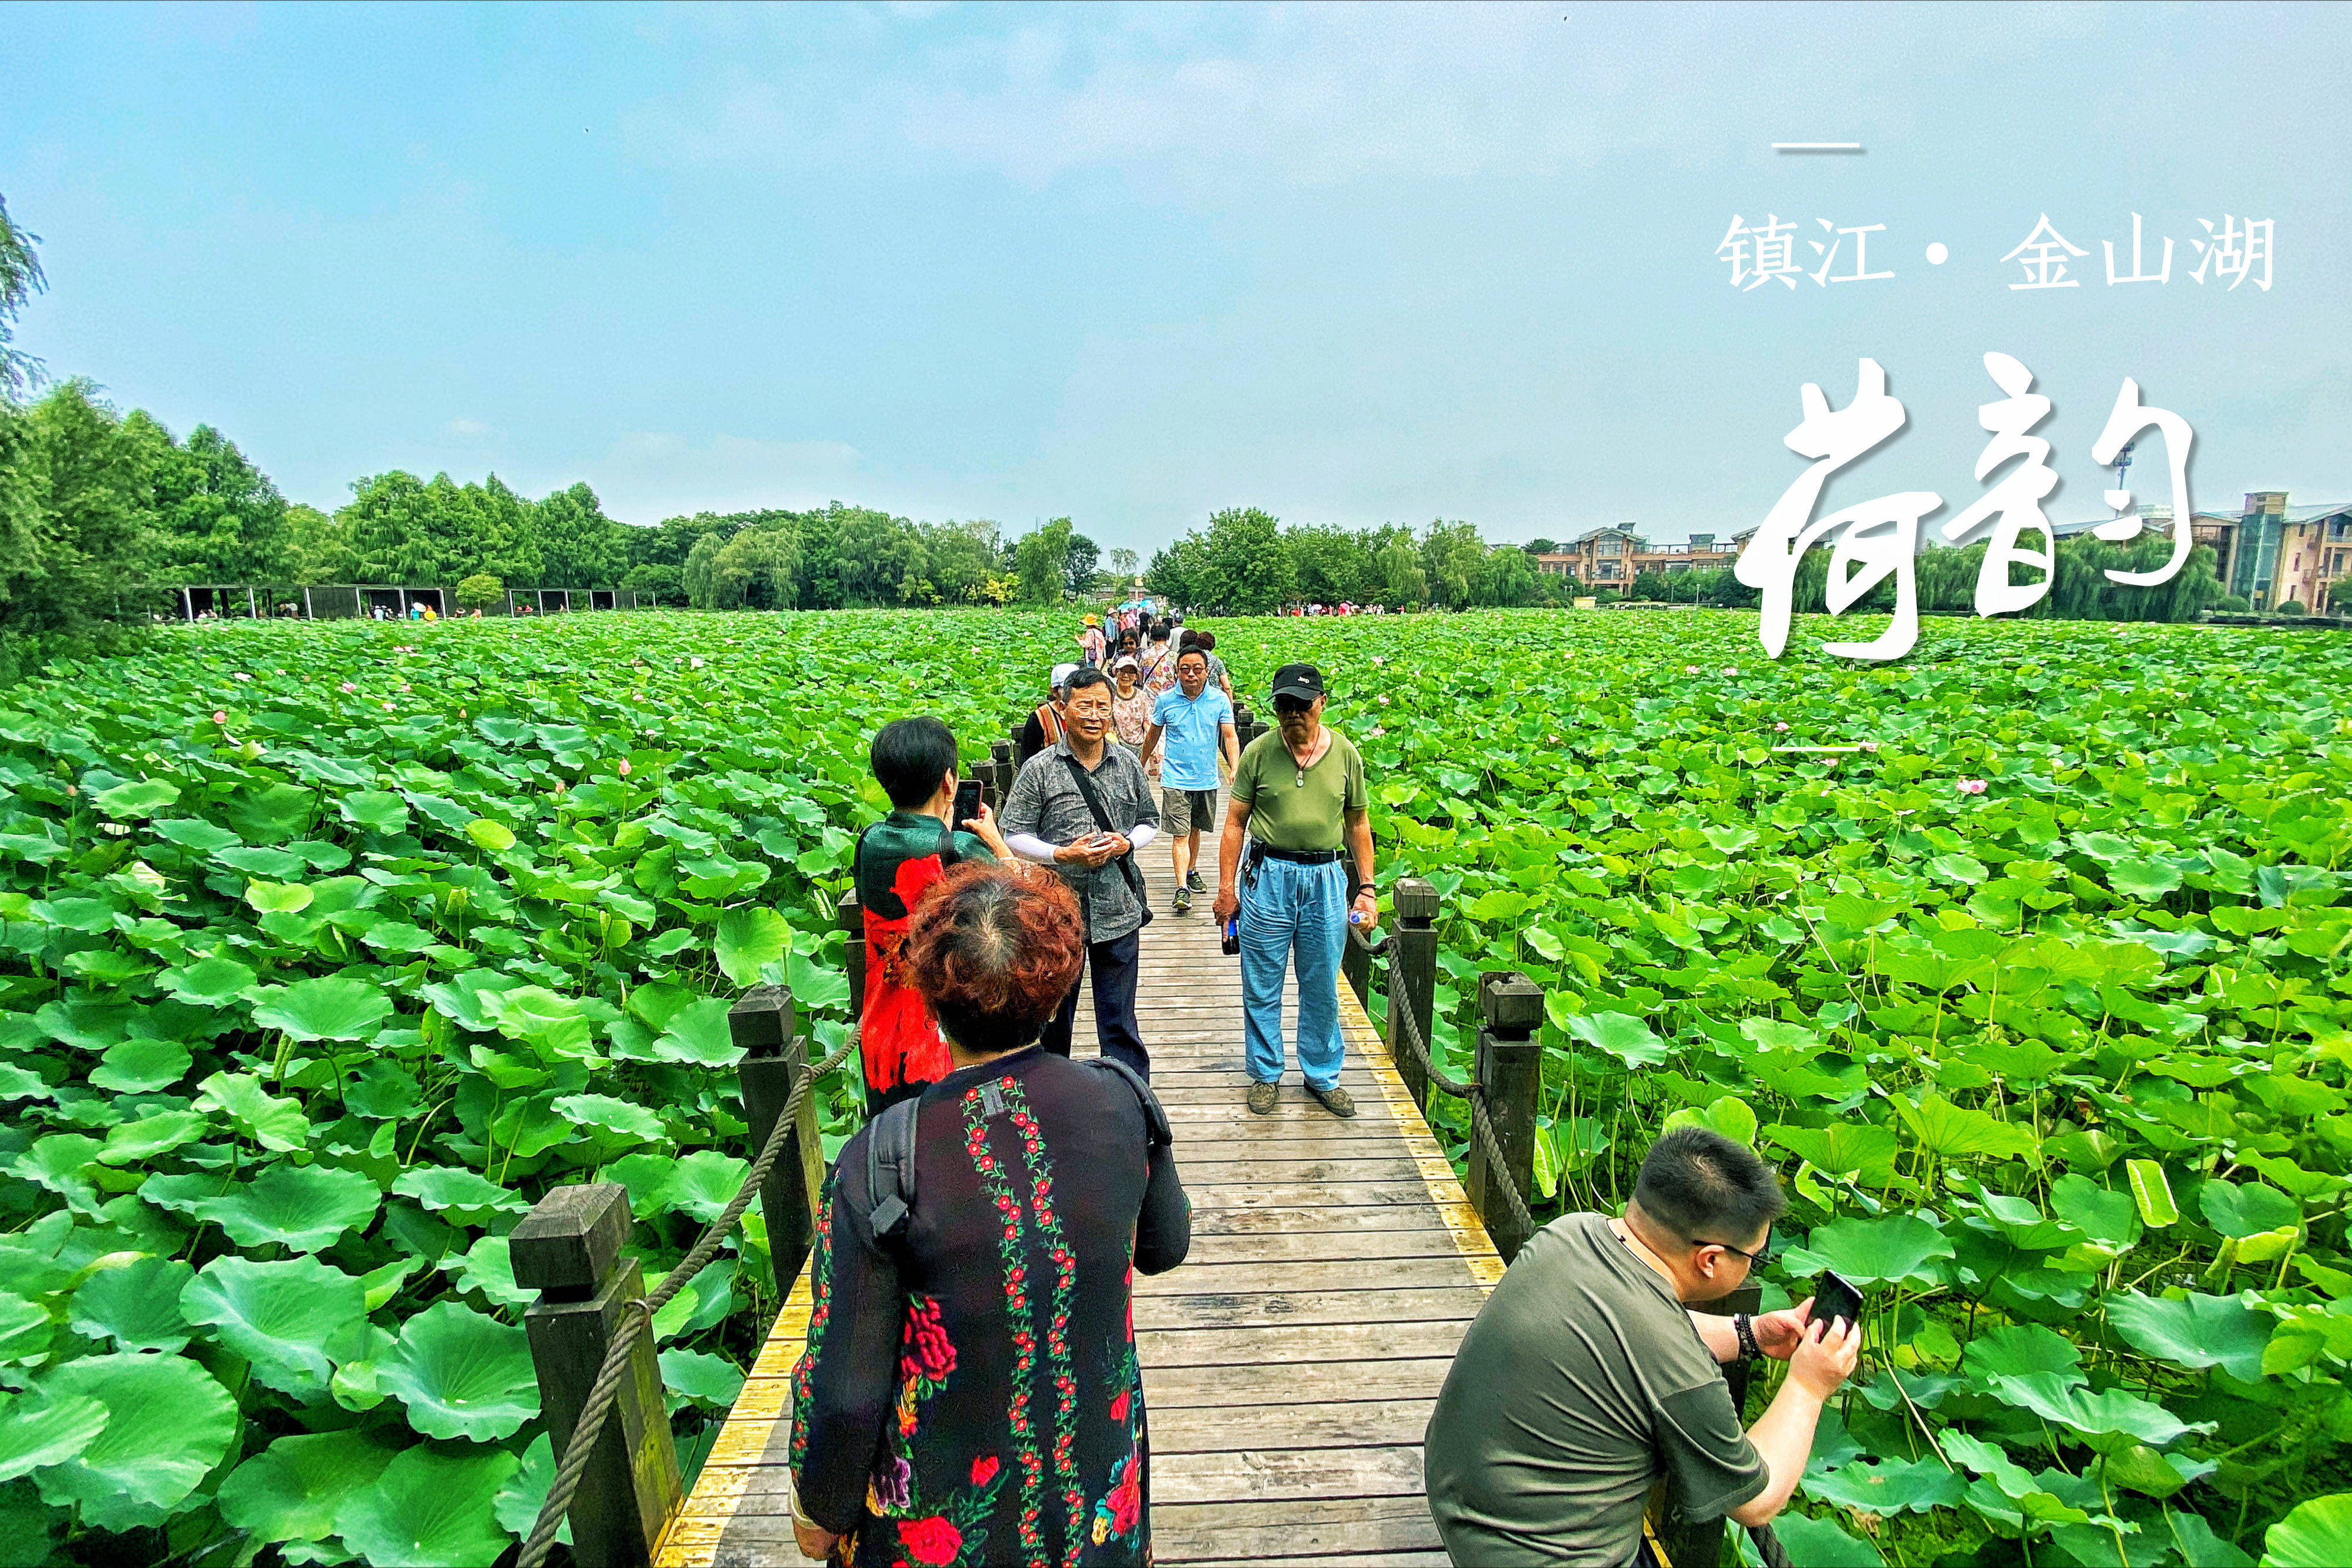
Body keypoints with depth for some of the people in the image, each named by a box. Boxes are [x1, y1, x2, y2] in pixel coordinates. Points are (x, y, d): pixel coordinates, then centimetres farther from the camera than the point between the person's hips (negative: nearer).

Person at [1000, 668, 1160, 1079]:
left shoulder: (1128, 764, 3)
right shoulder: (1039, 769, -5)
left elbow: (1150, 821, 15)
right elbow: (1013, 836, -4)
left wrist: (1127, 843, -6)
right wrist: (1062, 855, -17)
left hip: (1117, 910, 1)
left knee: (1119, 1018, 9)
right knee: (1054, 1013, 16)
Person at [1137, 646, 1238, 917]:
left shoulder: (1220, 699, -3)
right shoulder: (1165, 700, -3)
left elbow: (1230, 736, -5)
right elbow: (1153, 734, 11)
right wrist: (1141, 766, 19)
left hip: (1207, 780, 2)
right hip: (1176, 780, -2)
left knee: (1195, 829, 18)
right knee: (1180, 834, -8)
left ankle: (1192, 871, 38)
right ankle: (1182, 888, -11)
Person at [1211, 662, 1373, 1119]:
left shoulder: (1345, 753, 2)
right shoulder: (1258, 752, -3)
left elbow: (1358, 823, 10)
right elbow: (1235, 822, 1)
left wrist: (1366, 887, 6)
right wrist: (1226, 886, -2)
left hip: (1326, 879, 1)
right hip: (1269, 876, -1)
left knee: (1323, 988, 11)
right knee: (1262, 986, 7)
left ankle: (1322, 1076, 29)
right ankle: (1265, 1074, 26)